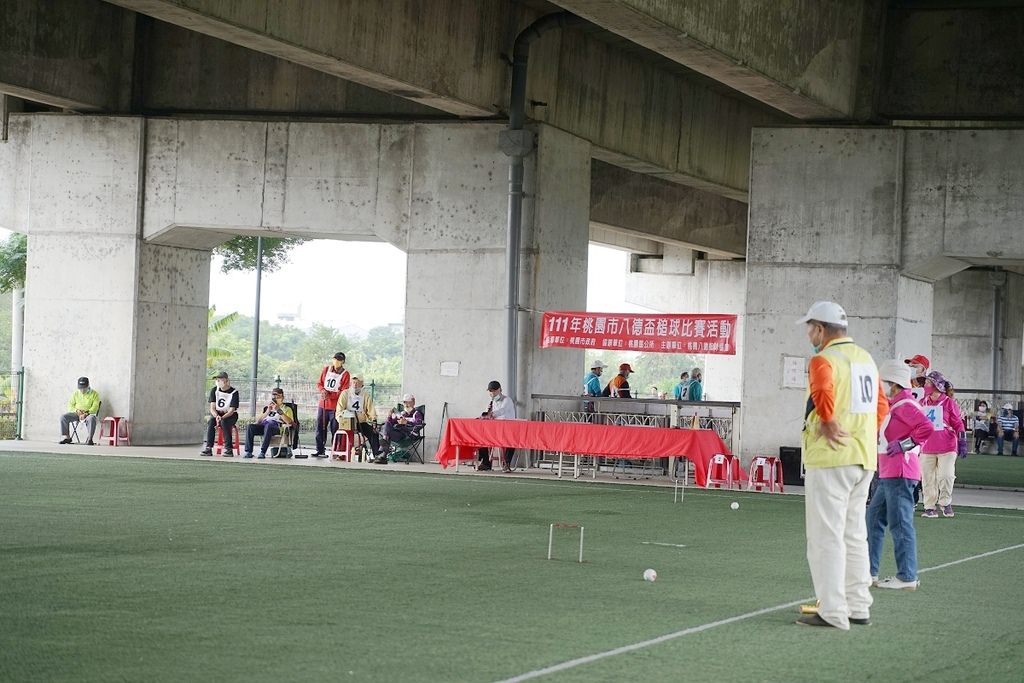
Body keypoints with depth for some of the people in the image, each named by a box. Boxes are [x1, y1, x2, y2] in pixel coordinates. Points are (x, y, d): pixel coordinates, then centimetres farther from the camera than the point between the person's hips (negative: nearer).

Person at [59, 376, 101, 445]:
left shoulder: (94, 394, 0)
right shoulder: (75, 393, 12)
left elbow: (95, 407, -9)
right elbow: (70, 405, 10)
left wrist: (86, 414, -22)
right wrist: (77, 411, -11)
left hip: (89, 414, -4)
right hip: (76, 413, 4)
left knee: (91, 419, -40)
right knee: (63, 417, -20)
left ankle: (90, 439, -40)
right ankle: (66, 437, -13)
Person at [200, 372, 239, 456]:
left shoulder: (234, 392, -11)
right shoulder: (214, 390, -1)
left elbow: (231, 410, -16)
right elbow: (212, 408, -6)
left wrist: (221, 418, -31)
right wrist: (216, 416, -28)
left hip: (231, 415, -3)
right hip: (217, 414, 3)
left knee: (224, 422, -36)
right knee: (210, 421, -30)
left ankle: (229, 448, -33)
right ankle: (209, 448, -33)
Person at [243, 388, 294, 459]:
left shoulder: (286, 409, 18)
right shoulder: (268, 407, 33)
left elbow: (289, 422, -2)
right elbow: (260, 419, 21)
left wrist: (278, 410, -8)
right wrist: (267, 412, 4)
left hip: (276, 426, -5)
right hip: (263, 424, 5)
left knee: (268, 426, -41)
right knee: (250, 427, -26)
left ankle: (262, 452, -43)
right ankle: (248, 452, -31)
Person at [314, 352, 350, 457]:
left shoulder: (345, 374, -4)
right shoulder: (326, 369, 9)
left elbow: (343, 392, -9)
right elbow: (319, 383, 14)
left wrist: (329, 395, -19)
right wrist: (323, 390, -8)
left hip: (335, 406, -4)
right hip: (322, 404, 4)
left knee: (335, 429, -4)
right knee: (320, 428, 6)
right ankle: (320, 450, 14)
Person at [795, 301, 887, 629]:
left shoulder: (824, 359, -11)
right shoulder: (866, 358, 16)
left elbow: (823, 392, -32)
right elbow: (882, 405, 20)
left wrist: (829, 423, -18)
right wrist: (867, 434, 15)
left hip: (830, 457, -8)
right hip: (864, 458, 9)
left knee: (826, 536, -4)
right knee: (855, 534, 16)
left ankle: (832, 611, -5)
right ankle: (858, 606, 20)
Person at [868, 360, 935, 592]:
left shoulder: (905, 405, -13)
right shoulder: (895, 405, 19)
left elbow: (926, 427, -26)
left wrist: (904, 444, -21)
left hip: (899, 474, -11)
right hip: (888, 475, 11)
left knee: (900, 523, -7)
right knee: (874, 518, 13)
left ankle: (907, 577, -4)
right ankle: (869, 573, 17)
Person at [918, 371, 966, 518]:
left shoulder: (949, 403, -1)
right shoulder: (922, 403, 12)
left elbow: (958, 424, 0)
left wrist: (962, 443, -4)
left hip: (947, 448, -4)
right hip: (926, 448, 4)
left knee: (945, 476, -11)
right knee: (927, 479, 2)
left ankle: (946, 503, 6)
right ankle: (929, 508, 7)